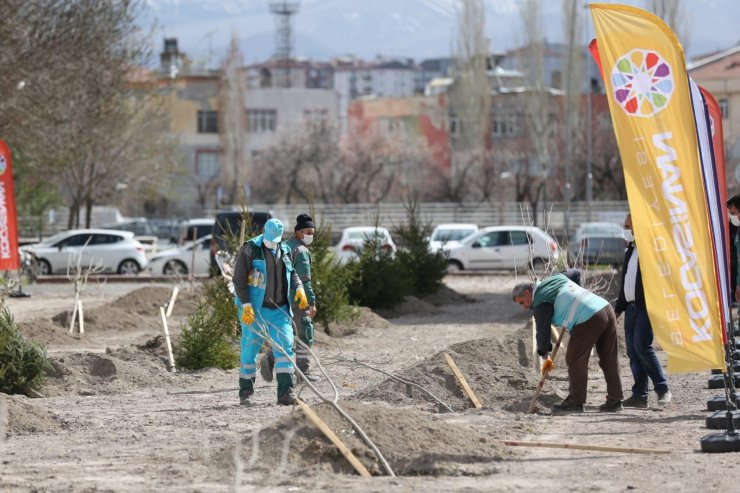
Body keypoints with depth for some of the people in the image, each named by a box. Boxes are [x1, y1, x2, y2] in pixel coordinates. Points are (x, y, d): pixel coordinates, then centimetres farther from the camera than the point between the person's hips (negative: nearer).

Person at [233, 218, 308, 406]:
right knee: (250, 350, 2)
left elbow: (292, 274, 20)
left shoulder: (284, 251, 10)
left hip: (279, 310, 4)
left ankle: (285, 392, -8)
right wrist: (246, 305, -19)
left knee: (285, 347, -7)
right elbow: (239, 280, -11)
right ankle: (245, 392, 14)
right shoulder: (250, 249, -7)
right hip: (254, 310, -4)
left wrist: (299, 289, -2)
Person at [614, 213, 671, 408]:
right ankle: (639, 395, 6)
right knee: (633, 350, 5)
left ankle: (662, 389, -5)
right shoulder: (630, 251, 18)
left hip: (647, 306, -9)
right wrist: (619, 307, 24)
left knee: (642, 345, -16)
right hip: (631, 306, 9)